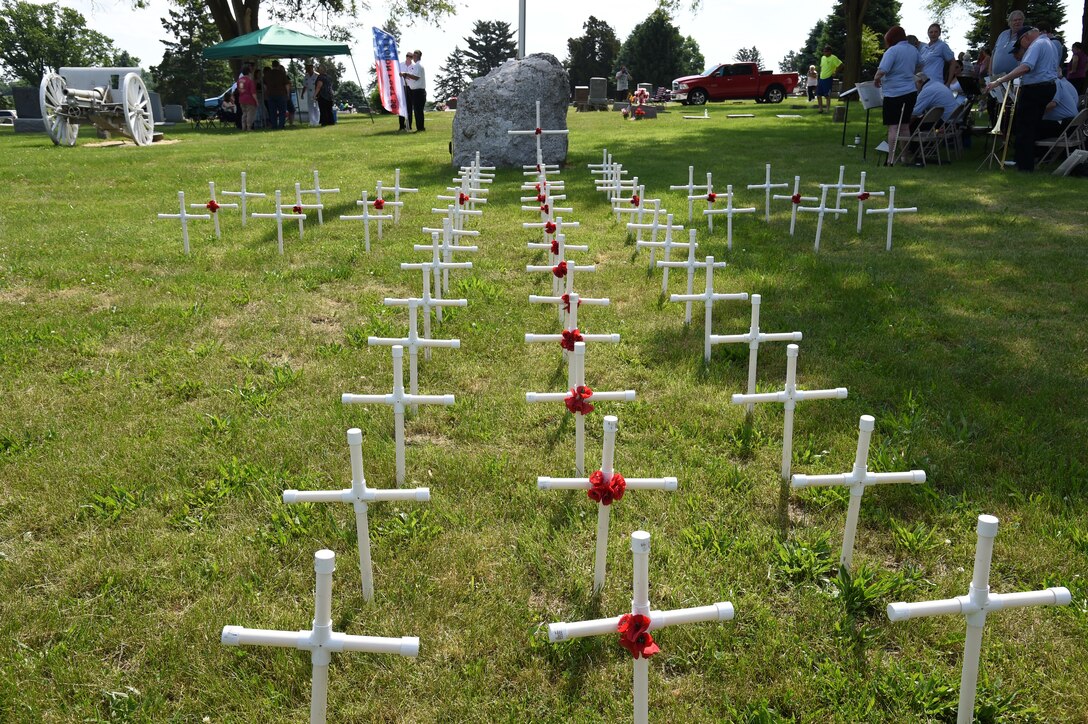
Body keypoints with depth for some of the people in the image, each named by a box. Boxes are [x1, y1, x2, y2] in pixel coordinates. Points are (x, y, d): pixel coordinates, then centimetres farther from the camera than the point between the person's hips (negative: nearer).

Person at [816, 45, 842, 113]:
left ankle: (828, 110, 2)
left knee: (827, 95, -6)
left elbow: (840, 65, -13)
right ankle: (821, 109, 15)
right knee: (818, 95, 6)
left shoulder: (833, 58, -9)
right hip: (821, 78, 8)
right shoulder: (823, 58, 14)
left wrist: (835, 72, -11)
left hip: (828, 79, -8)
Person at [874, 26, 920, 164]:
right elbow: (917, 66, 28)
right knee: (904, 126, 14)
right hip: (911, 92, 7)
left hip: (894, 94, -7)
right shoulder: (913, 50, 10)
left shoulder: (892, 51, -14)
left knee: (893, 127, -4)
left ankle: (891, 159, -6)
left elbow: (882, 71, -24)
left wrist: (876, 80, -6)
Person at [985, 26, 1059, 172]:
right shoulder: (1050, 44, 20)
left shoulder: (1036, 45, -14)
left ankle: (1024, 166, -7)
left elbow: (1025, 68, -29)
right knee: (1032, 127, 16)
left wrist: (998, 81, -34)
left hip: (1034, 90, -10)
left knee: (1023, 127, -7)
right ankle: (1028, 162, 20)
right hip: (1049, 87, 10)